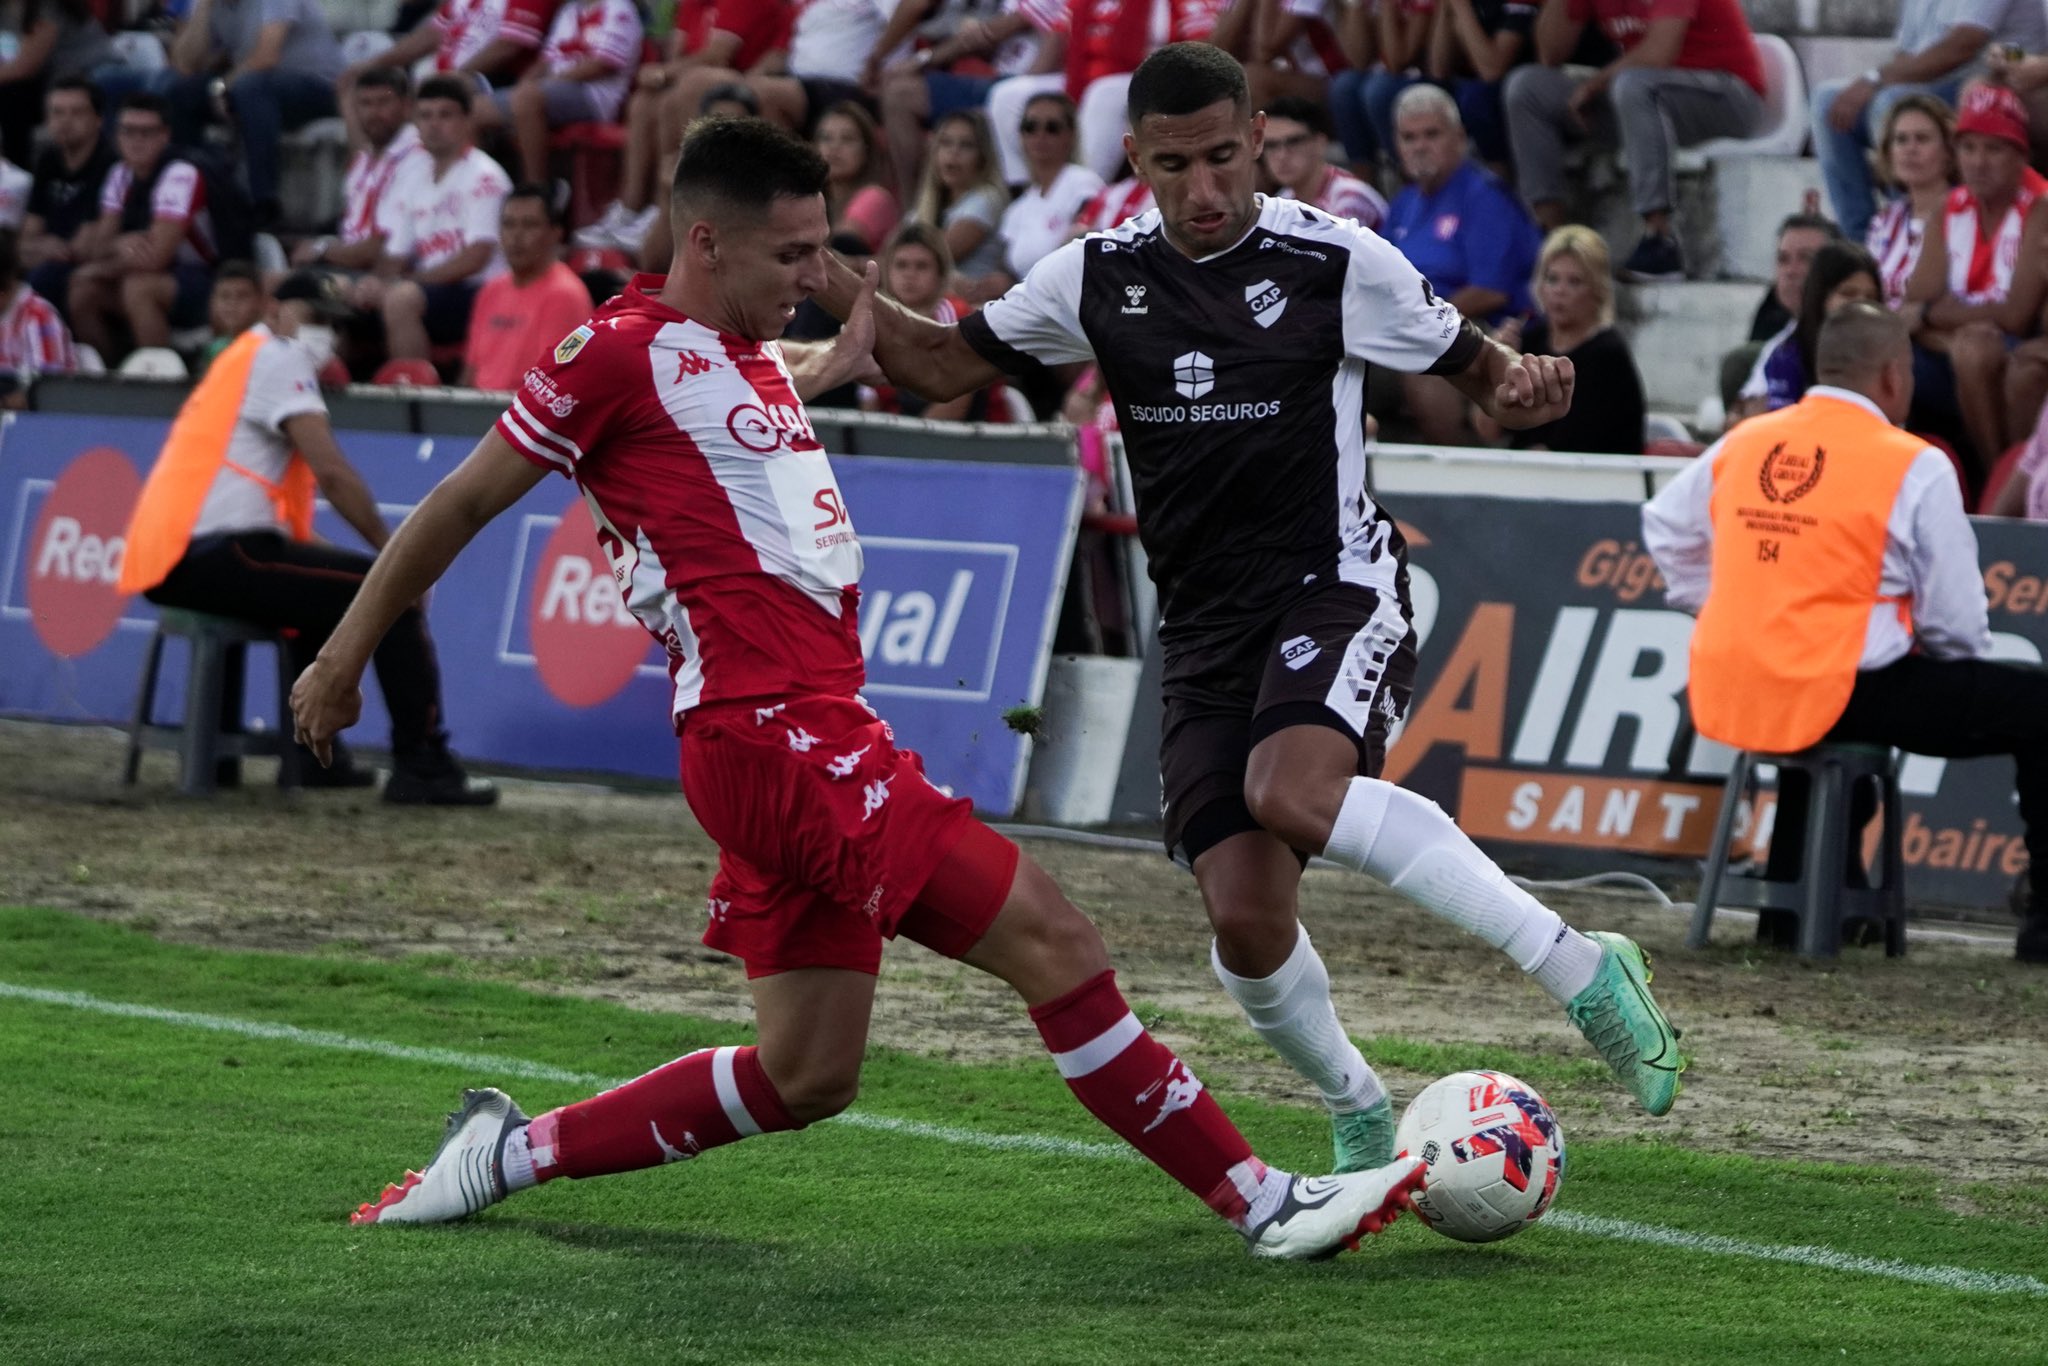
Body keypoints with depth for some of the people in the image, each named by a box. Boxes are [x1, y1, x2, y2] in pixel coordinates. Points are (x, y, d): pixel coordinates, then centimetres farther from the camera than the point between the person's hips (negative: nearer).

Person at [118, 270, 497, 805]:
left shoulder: (238, 362, 28)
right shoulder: (275, 356, -2)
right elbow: (331, 471, -13)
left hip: (167, 564, 10)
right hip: (213, 553, -10)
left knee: (325, 588, 33)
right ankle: (421, 765, -9)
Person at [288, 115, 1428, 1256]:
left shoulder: (754, 354, 19)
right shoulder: (621, 349, -7)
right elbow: (464, 505, 0)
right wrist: (346, 658, 5)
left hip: (818, 727, 10)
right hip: (774, 733, -10)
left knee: (807, 1079, 11)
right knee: (1051, 941, -11)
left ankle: (513, 1151, 18)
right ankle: (1264, 1199, -9)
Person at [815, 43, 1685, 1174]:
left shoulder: (1336, 262, -6)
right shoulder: (1098, 278, 5)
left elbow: (1476, 373, 3)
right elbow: (942, 364, 16)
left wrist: (1524, 387, -21)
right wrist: (828, 283, 0)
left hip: (1337, 592, -4)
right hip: (1204, 629, 4)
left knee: (1291, 792, -35)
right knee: (1246, 922, -8)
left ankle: (1581, 968, -28)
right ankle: (1357, 1112, 21)